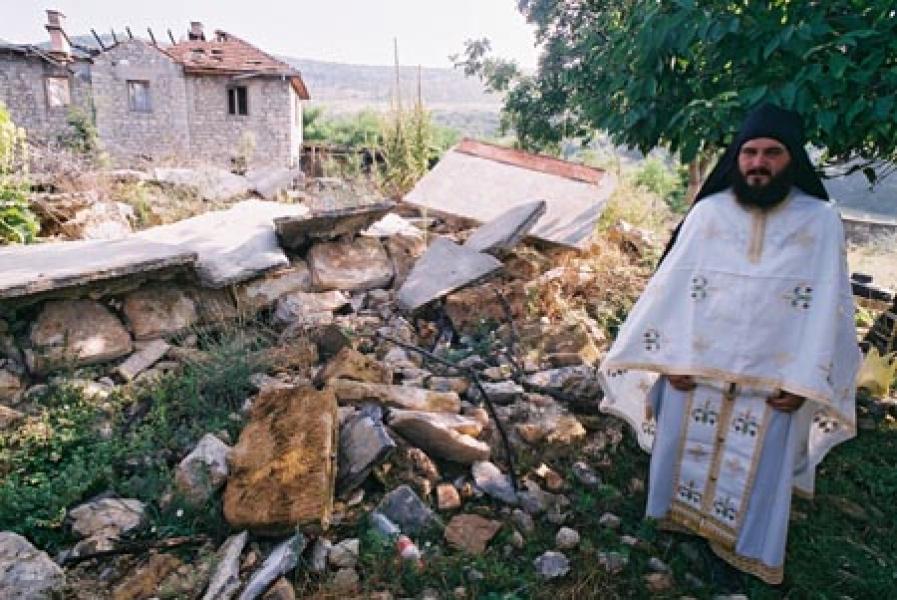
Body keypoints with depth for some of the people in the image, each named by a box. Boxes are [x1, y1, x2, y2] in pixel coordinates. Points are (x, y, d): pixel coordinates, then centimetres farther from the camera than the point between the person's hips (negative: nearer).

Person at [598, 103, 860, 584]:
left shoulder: (821, 222, -6)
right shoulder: (707, 212, -6)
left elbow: (828, 308, -4)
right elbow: (673, 286, -5)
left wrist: (802, 381, -9)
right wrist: (673, 359, -8)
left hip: (773, 377, 0)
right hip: (695, 365, 1)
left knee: (759, 467, 15)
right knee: (684, 448, 17)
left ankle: (748, 543, 39)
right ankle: (679, 511, 42)